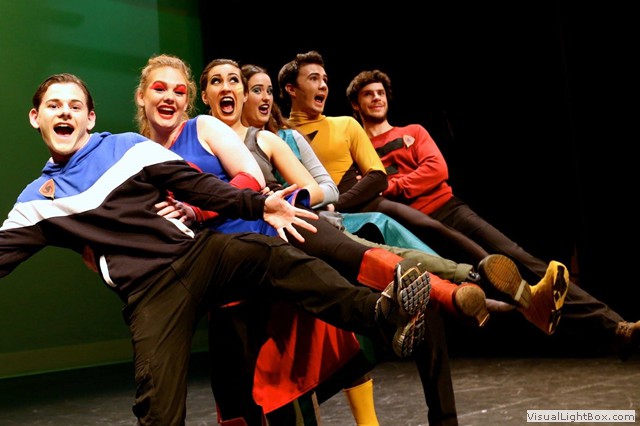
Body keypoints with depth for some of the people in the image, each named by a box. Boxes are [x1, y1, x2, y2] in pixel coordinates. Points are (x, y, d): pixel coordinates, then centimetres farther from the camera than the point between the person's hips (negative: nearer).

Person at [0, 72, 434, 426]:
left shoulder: (127, 147, 11)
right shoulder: (36, 202, 15)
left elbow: (197, 185, 4)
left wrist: (258, 204, -8)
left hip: (198, 252, 0)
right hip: (149, 293, 1)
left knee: (276, 258, -28)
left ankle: (384, 313, -43)